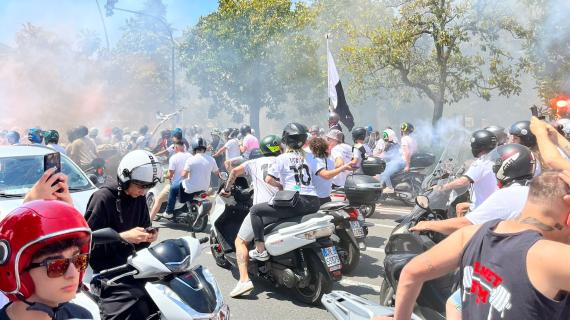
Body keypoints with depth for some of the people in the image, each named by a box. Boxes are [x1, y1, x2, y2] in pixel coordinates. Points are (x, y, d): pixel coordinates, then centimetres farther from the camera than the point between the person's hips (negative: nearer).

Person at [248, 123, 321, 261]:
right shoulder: (310, 158, 16)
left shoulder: (282, 158, 2)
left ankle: (260, 250, -5)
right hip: (314, 203, 6)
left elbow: (268, 179, -4)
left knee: (255, 210, 4)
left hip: (295, 202, -6)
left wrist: (280, 185, 14)